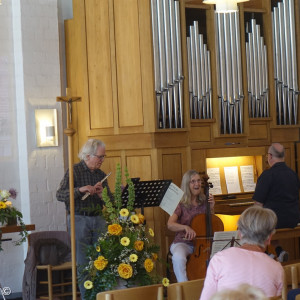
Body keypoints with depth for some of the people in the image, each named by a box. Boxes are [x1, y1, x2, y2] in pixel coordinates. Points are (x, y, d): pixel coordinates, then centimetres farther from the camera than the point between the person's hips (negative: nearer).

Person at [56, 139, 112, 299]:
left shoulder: (101, 174, 12)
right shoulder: (75, 171, -5)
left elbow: (110, 200, 12)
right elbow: (60, 195, -14)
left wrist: (102, 194, -11)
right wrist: (80, 190, -28)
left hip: (98, 219, 5)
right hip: (79, 220, -5)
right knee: (83, 262, -1)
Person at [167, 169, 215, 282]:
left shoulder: (204, 202, 8)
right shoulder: (181, 204, -3)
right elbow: (170, 224, -17)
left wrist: (211, 208, -1)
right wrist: (185, 227, -36)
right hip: (183, 243, -3)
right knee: (179, 258, -38)